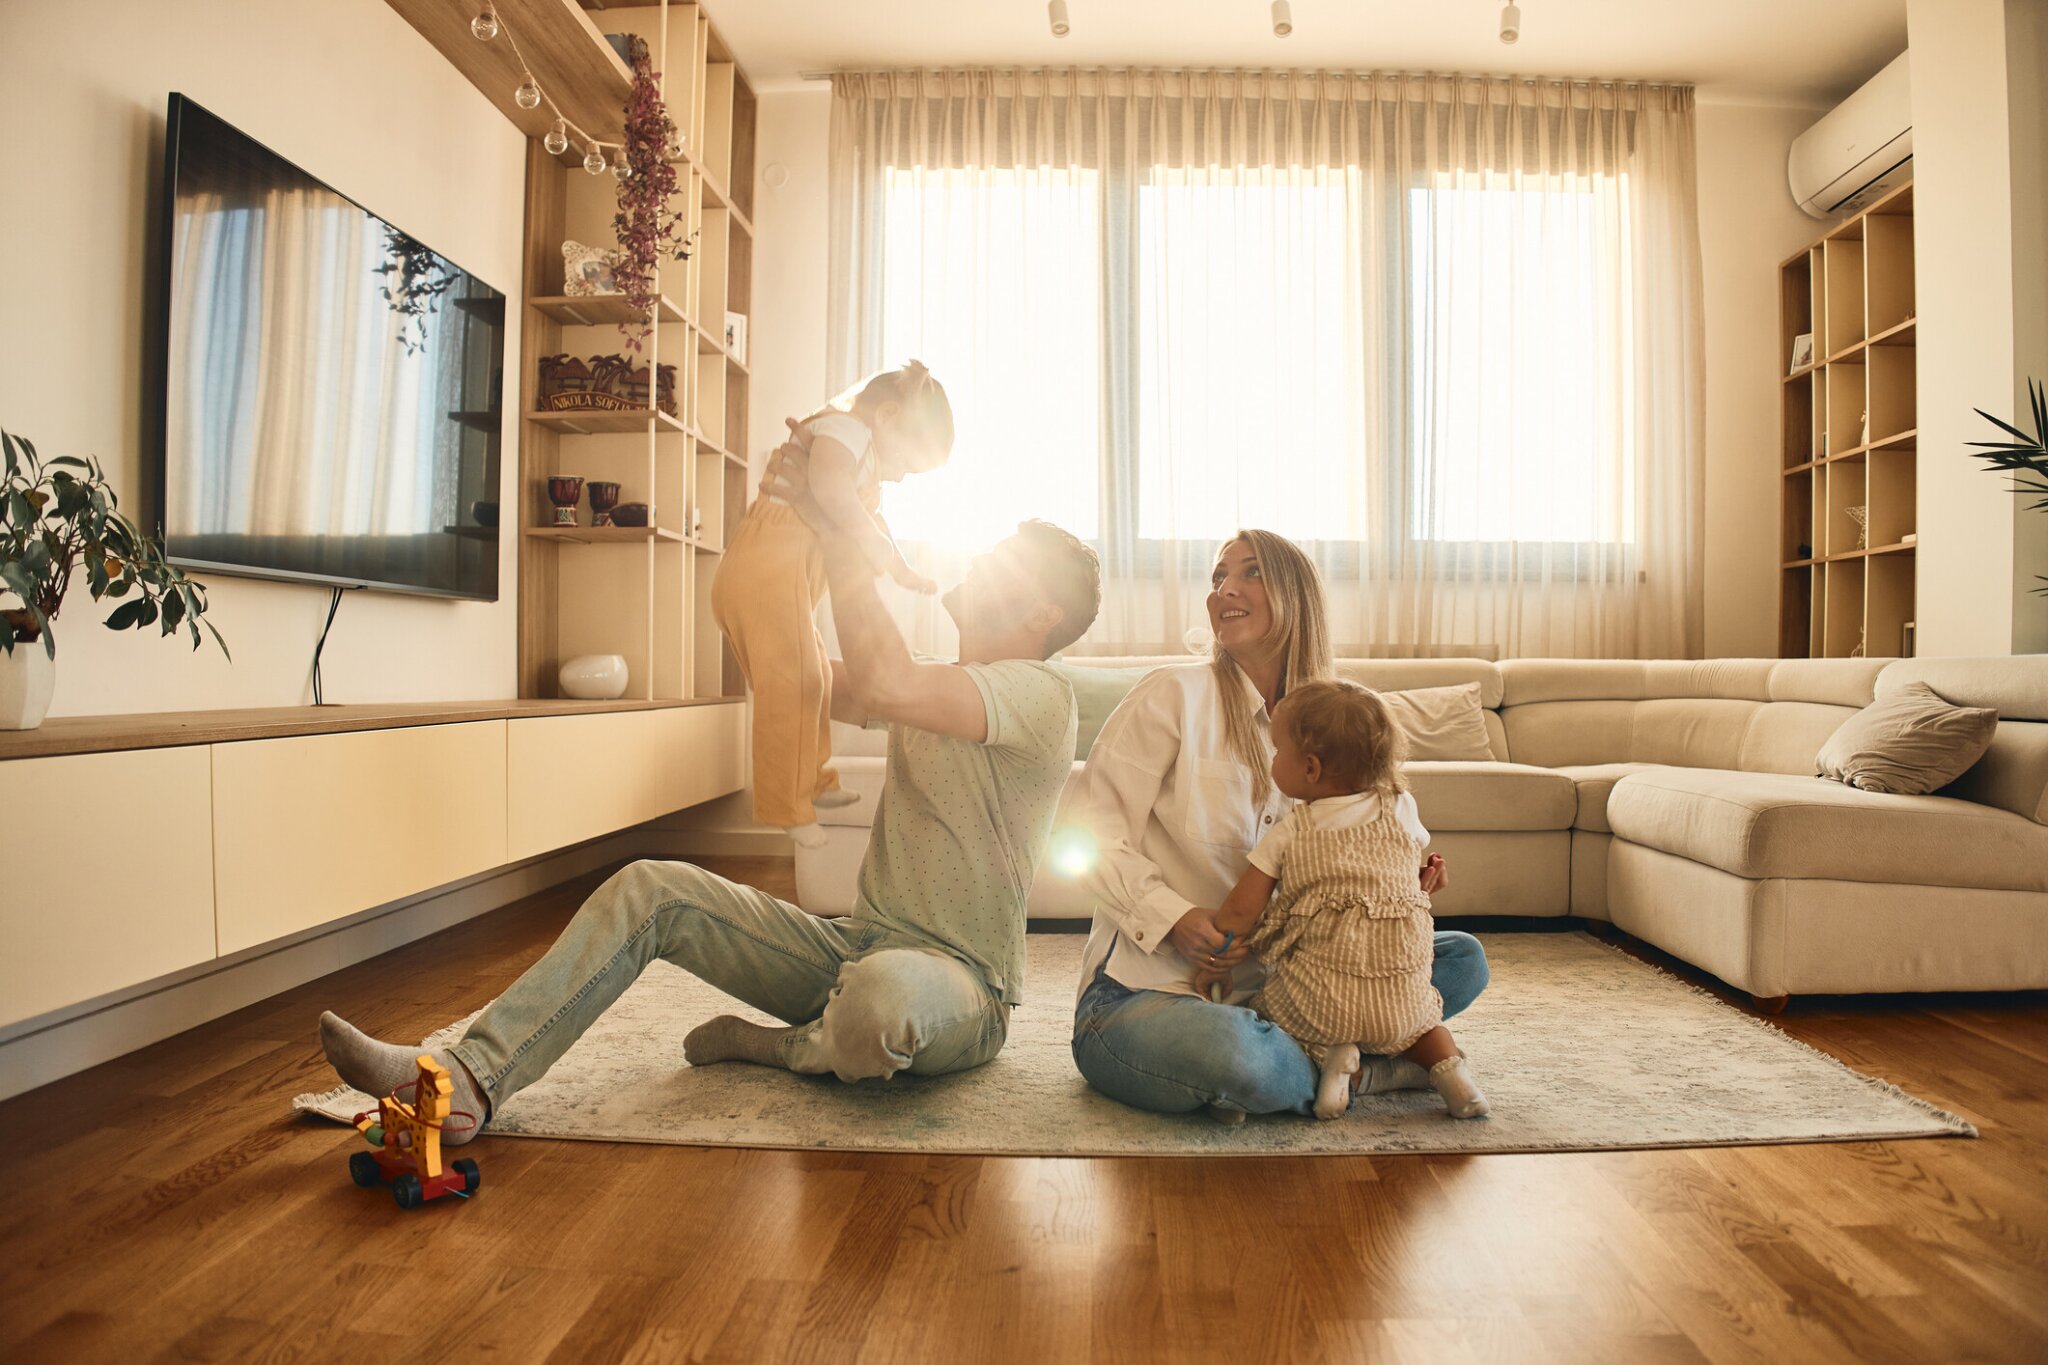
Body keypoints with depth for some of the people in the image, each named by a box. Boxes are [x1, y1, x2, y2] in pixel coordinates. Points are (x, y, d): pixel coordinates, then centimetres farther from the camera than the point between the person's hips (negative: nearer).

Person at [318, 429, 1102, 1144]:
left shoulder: (1038, 695, -12)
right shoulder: (933, 692, 15)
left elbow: (881, 682, -30)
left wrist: (835, 528, -21)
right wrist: (795, 518, 5)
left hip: (962, 984, -7)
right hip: (858, 947, 7)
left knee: (878, 995, -42)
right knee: (651, 888, -4)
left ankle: (767, 1047, -7)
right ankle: (471, 1078, -11)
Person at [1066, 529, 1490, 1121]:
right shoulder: (1175, 694, -8)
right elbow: (1087, 829, -12)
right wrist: (1170, 917, -23)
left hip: (1264, 987, 6)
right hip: (1141, 988, -6)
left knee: (1463, 958, 0)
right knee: (1235, 1056, -38)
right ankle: (1352, 1070, -6)